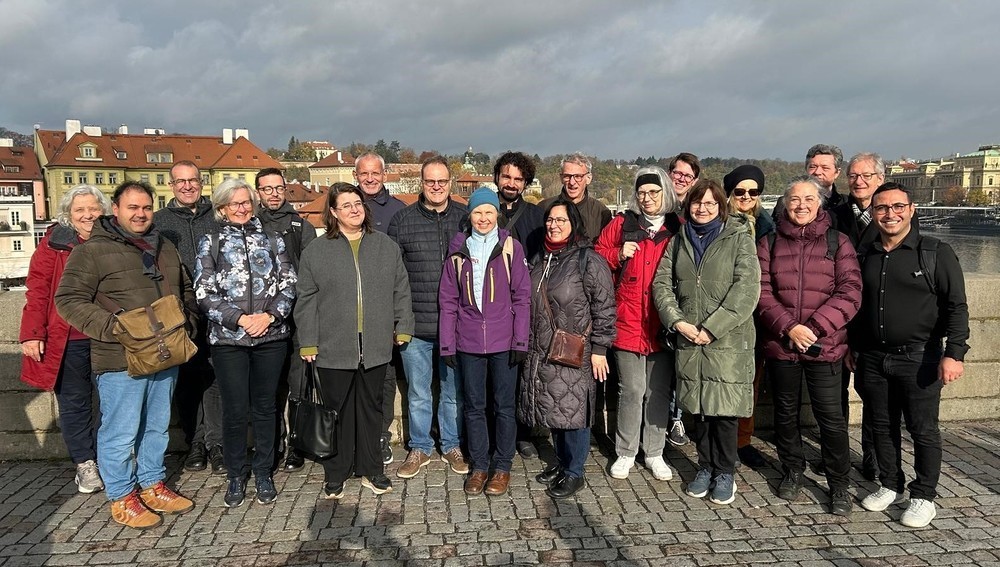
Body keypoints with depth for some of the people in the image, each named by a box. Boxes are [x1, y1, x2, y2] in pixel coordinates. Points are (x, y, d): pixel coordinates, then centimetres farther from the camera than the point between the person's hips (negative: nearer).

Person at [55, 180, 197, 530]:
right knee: (120, 432, 3)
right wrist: (113, 327, -22)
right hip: (121, 361, -6)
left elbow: (186, 291, 24)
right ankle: (122, 498, 20)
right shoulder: (92, 251, -6)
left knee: (158, 427, 17)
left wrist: (188, 323, 10)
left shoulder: (165, 248, 14)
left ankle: (152, 486, 32)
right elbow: (69, 301, -11)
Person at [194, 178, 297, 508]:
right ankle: (236, 476, 21)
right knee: (234, 410, 3)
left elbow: (288, 284, 5)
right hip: (228, 338, -1)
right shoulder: (210, 243, 6)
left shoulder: (272, 240, 10)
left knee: (265, 407, 9)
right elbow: (205, 293, -1)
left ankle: (263, 473, 22)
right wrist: (240, 319, -12)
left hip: (271, 335, 1)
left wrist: (270, 315, -11)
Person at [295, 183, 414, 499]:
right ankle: (335, 475, 23)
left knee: (371, 408, 13)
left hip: (375, 347, 2)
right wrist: (308, 342, -3)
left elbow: (401, 290, 10)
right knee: (337, 411, 9)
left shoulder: (386, 246, 7)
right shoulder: (316, 251, 1)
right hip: (333, 348, -1)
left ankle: (371, 469, 27)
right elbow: (306, 300, 1)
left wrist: (403, 327, 5)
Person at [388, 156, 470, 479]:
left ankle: (452, 446, 31)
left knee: (454, 391, 14)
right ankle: (419, 449, 30)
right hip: (415, 325, 0)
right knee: (418, 393, 13)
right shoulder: (402, 221, 2)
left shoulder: (466, 218, 3)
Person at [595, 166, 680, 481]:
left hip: (663, 325, 1)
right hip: (628, 323, -1)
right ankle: (625, 453, 20)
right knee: (632, 390, 4)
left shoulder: (679, 229, 4)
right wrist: (619, 255, -9)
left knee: (659, 390, 10)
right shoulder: (622, 224, 5)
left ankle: (654, 453, 25)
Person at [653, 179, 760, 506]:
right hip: (689, 340, 4)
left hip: (728, 340, -3)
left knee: (724, 408, 0)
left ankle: (725, 473, 17)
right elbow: (662, 283, 8)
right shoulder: (678, 242, 14)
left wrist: (712, 327, -14)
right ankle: (705, 467, 26)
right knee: (698, 407, 10)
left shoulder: (739, 238, 1)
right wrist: (678, 321, -8)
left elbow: (746, 288, -9)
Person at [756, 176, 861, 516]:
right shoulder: (769, 244, 6)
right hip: (780, 345, 2)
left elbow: (849, 292, -6)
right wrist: (789, 327, -15)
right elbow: (762, 292, -1)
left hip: (825, 346, -2)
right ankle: (793, 473, 33)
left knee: (830, 416, 1)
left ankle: (839, 485, 17)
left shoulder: (837, 242, 2)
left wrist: (816, 327, -17)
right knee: (786, 412, 14)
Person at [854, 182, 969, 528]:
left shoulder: (936, 253, -4)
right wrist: (852, 348, 17)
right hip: (873, 359, 5)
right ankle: (890, 487, 28)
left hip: (919, 359, -4)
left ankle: (924, 497, 19)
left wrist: (954, 353, -16)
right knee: (882, 427, 13)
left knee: (923, 429, 4)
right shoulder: (866, 257, 9)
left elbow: (956, 307, -7)